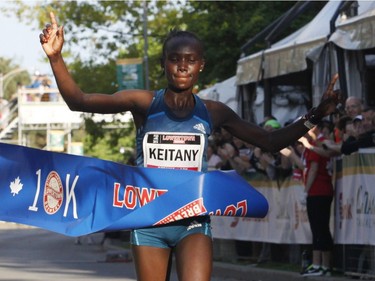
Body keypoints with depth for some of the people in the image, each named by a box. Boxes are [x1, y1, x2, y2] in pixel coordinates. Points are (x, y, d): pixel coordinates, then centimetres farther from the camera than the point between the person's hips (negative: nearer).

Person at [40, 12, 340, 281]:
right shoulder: (144, 103, -3)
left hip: (193, 220, 0)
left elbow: (271, 142, 9)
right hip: (148, 218, 0)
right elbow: (79, 101, -10)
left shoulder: (213, 113, 3)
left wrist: (314, 116, -5)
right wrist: (56, 58, -25)